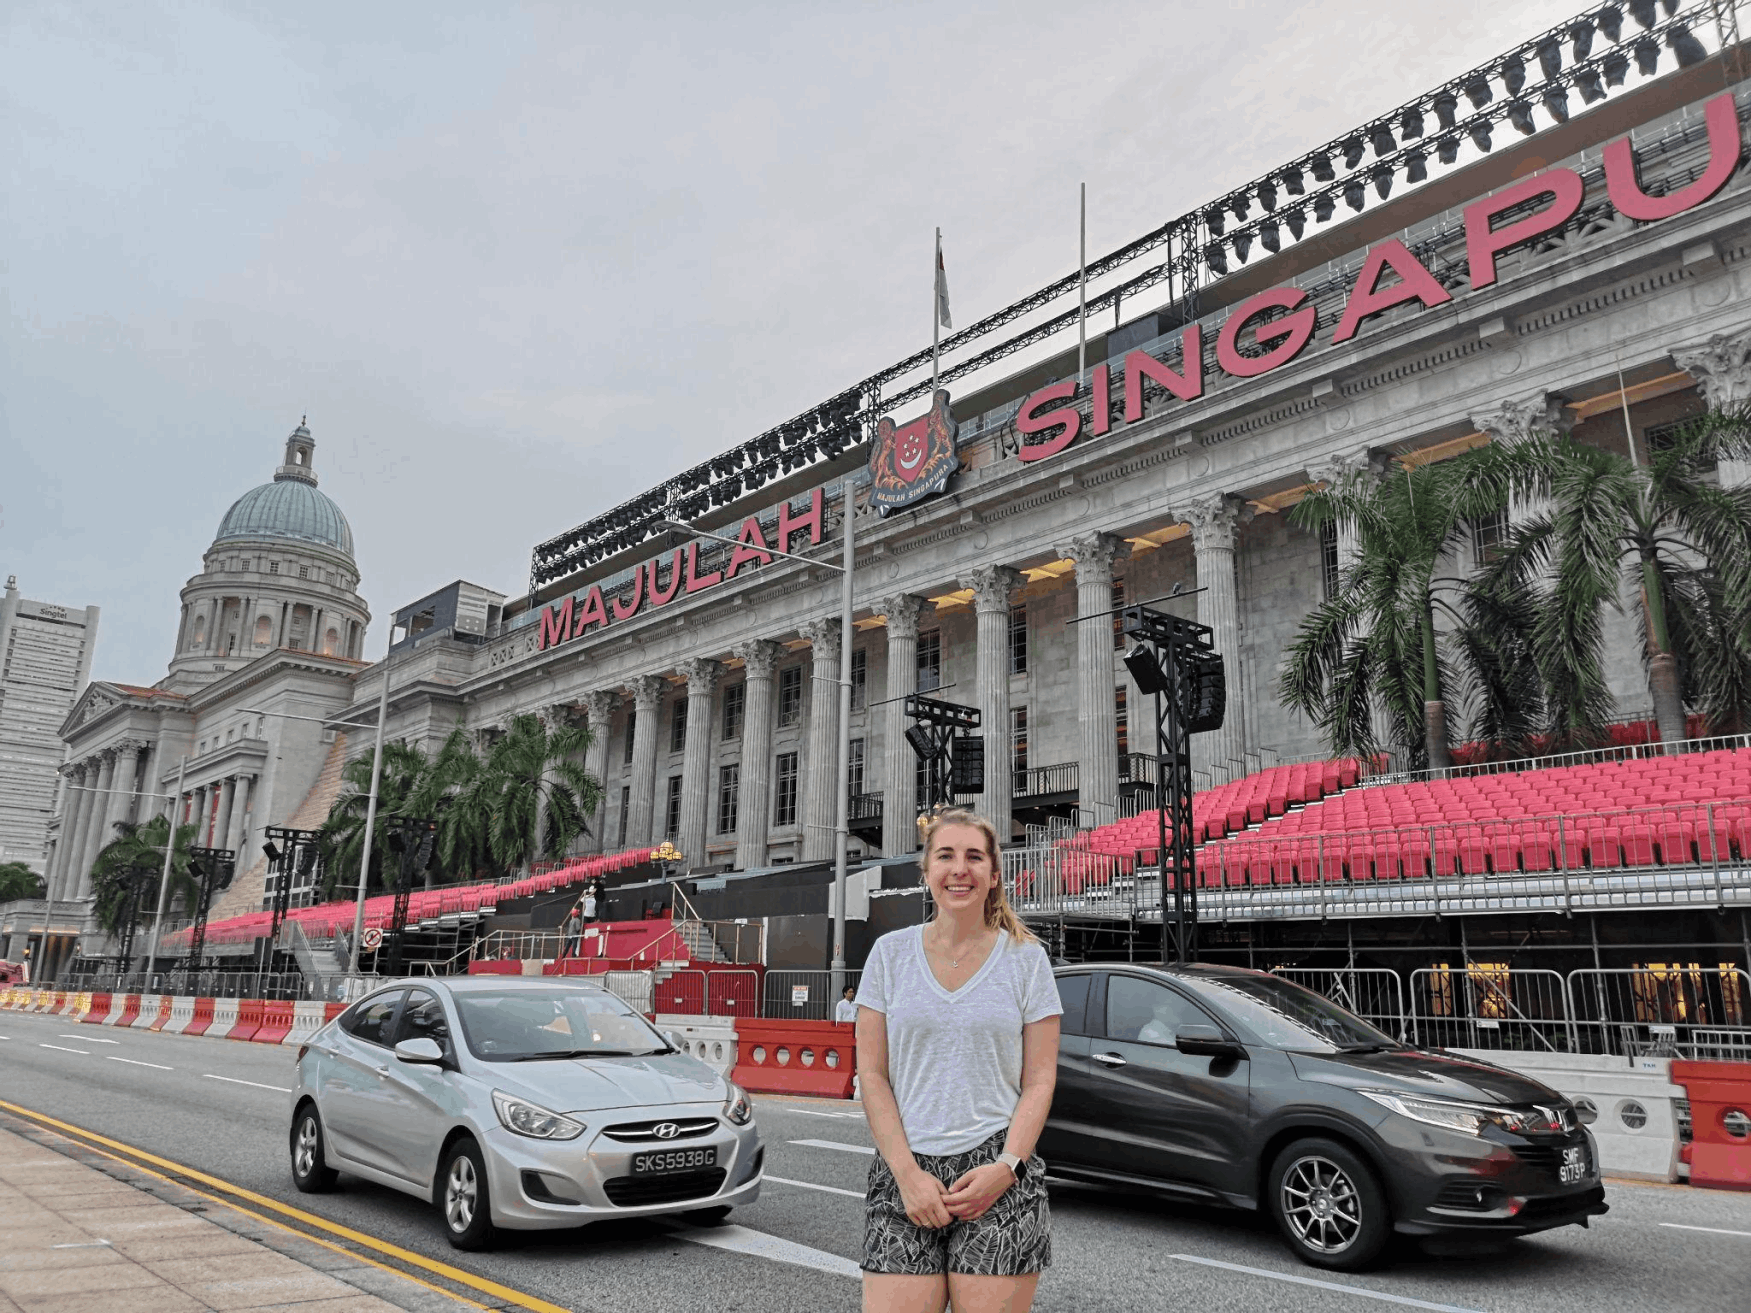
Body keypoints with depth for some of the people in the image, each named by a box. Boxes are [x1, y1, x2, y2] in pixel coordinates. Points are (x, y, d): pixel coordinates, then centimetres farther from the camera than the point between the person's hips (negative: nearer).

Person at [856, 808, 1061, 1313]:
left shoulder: (1026, 957, 4)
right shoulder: (890, 952, 6)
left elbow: (1040, 1080, 3)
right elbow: (872, 1074, 4)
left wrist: (1005, 1167, -9)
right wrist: (907, 1173, -6)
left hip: (997, 1174, 0)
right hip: (904, 1171, 1)